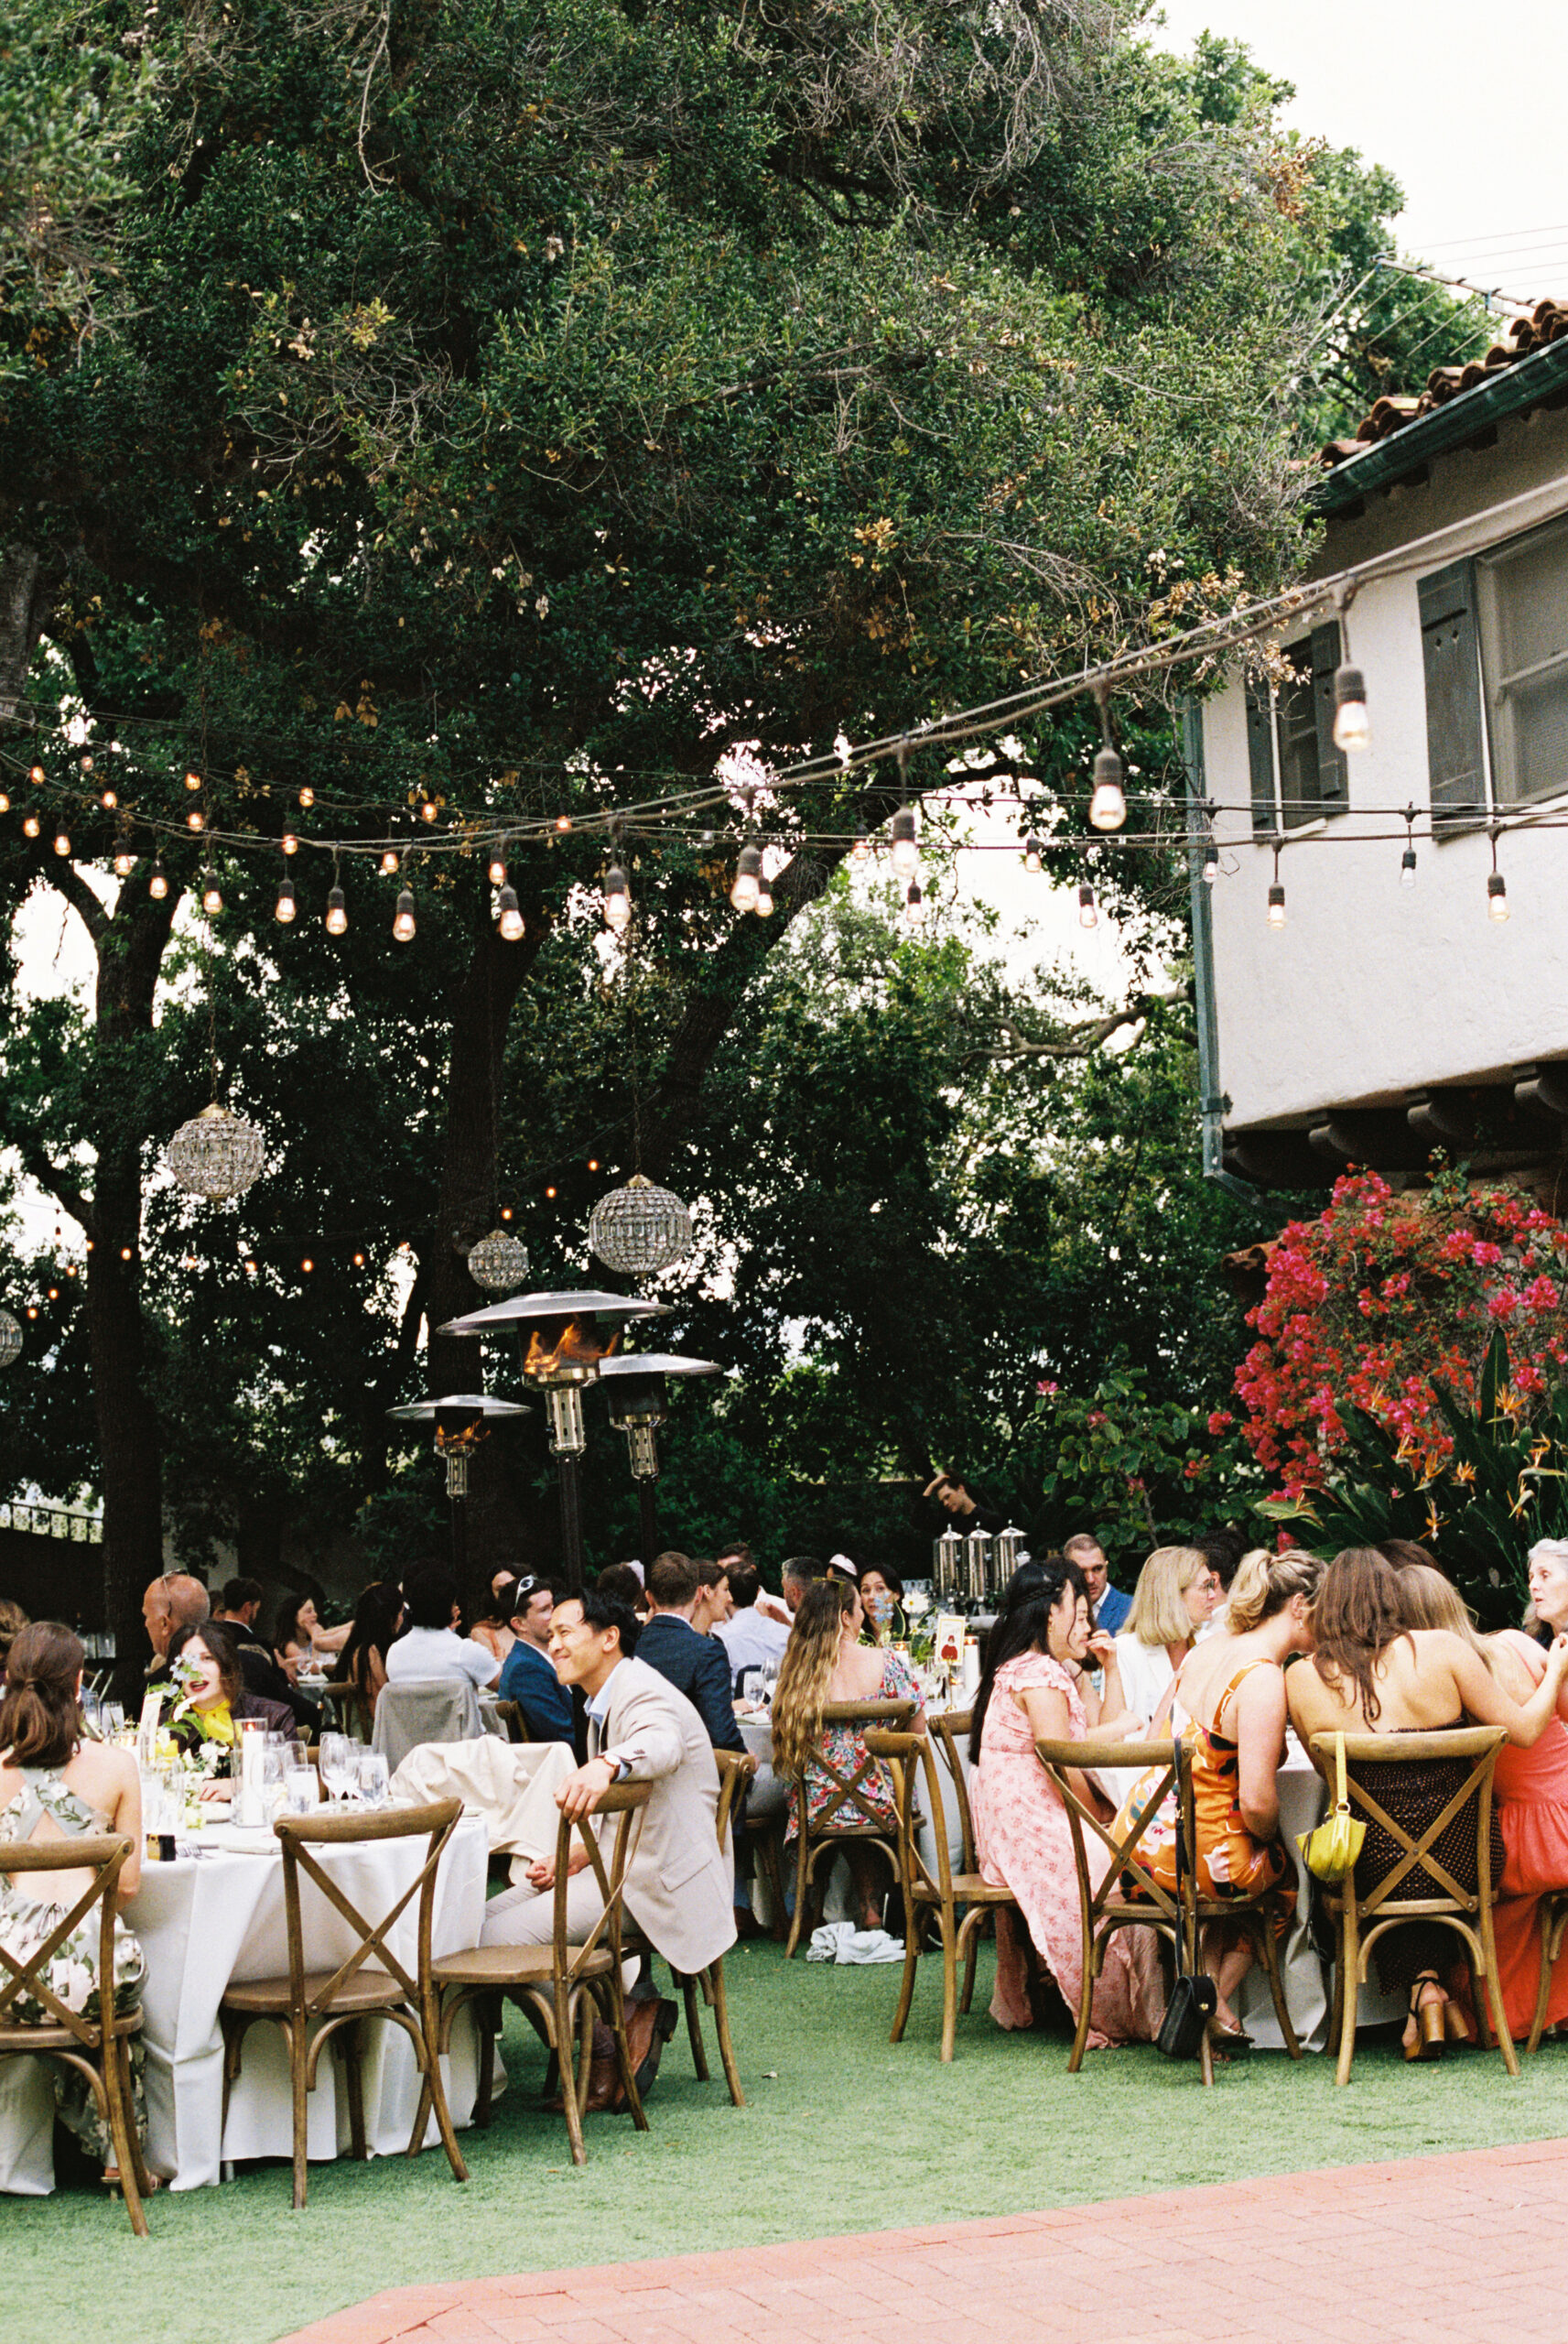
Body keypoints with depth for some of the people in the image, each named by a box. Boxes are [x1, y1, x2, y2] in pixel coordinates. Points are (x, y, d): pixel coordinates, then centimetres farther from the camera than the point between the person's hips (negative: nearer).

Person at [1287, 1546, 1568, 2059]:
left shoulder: (1302, 1680, -5)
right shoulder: (1441, 1649, -7)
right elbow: (1524, 1730, -2)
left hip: (1378, 1870, -1)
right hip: (1466, 1861, 1)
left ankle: (1422, 1986, 14)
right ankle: (1434, 1979, 23)